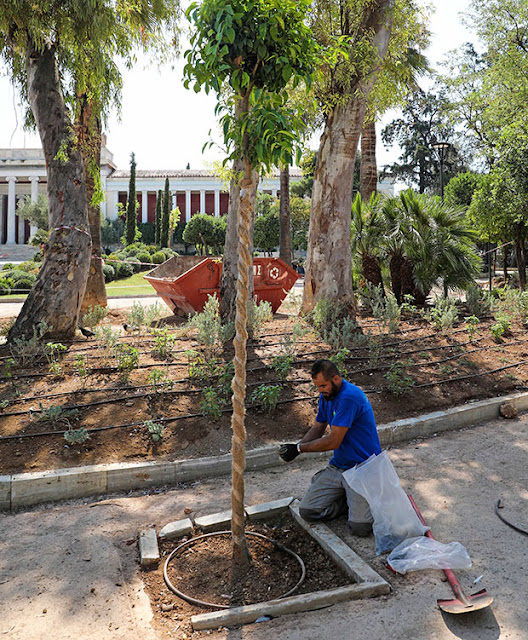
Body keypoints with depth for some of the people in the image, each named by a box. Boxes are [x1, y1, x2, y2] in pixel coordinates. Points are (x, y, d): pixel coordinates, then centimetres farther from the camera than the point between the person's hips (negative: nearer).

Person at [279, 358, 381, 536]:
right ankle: (351, 497, 11)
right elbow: (317, 429, 16)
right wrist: (295, 446, -3)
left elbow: (333, 441, -23)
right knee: (307, 511, -6)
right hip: (338, 466, 8)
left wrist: (299, 448, -13)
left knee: (359, 527, -20)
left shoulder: (349, 396, -23)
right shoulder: (326, 396, 7)